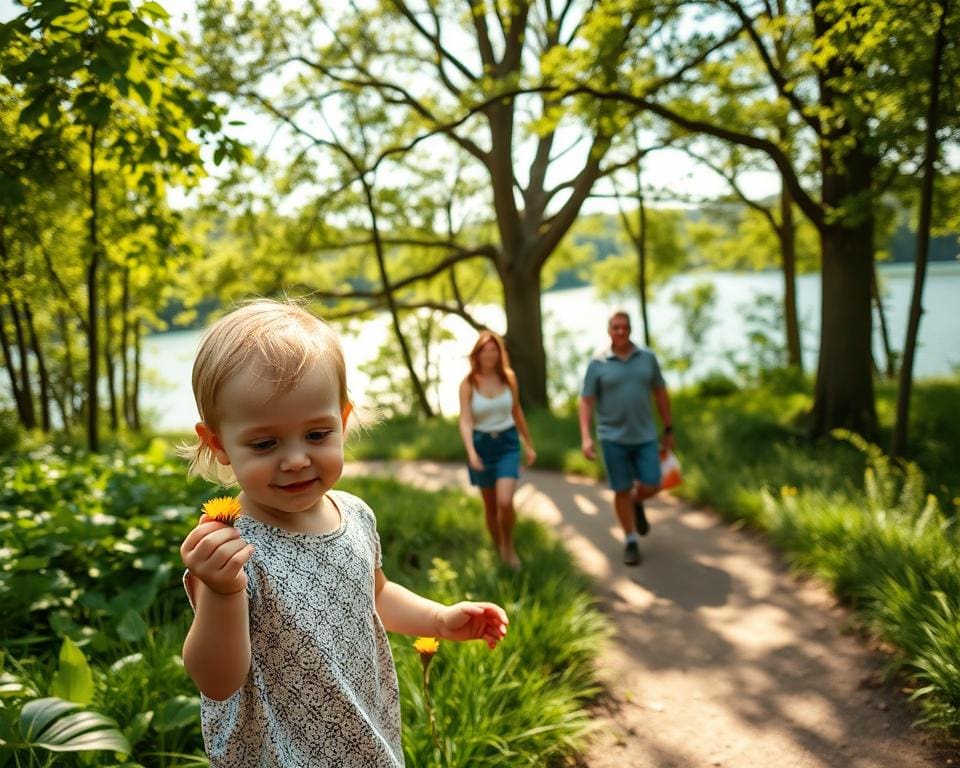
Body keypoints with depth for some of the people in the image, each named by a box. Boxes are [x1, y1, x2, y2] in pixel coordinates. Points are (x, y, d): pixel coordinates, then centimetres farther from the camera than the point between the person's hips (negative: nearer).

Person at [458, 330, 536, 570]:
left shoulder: (508, 377, -1)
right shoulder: (468, 383, -8)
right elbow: (465, 421, -16)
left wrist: (529, 445, 16)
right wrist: (471, 452, -32)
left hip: (508, 444, 0)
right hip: (482, 445, 0)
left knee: (505, 502, -17)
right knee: (490, 506, 10)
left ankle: (509, 544, 11)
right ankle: (498, 550, 31)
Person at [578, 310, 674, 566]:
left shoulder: (647, 358, 2)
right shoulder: (598, 363, -5)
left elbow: (661, 395, 9)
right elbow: (586, 402, -4)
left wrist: (669, 430, 9)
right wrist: (585, 437, -14)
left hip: (645, 436, 2)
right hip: (613, 438, -2)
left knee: (651, 486, -1)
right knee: (622, 491, 4)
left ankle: (636, 502, 34)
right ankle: (631, 541, 19)